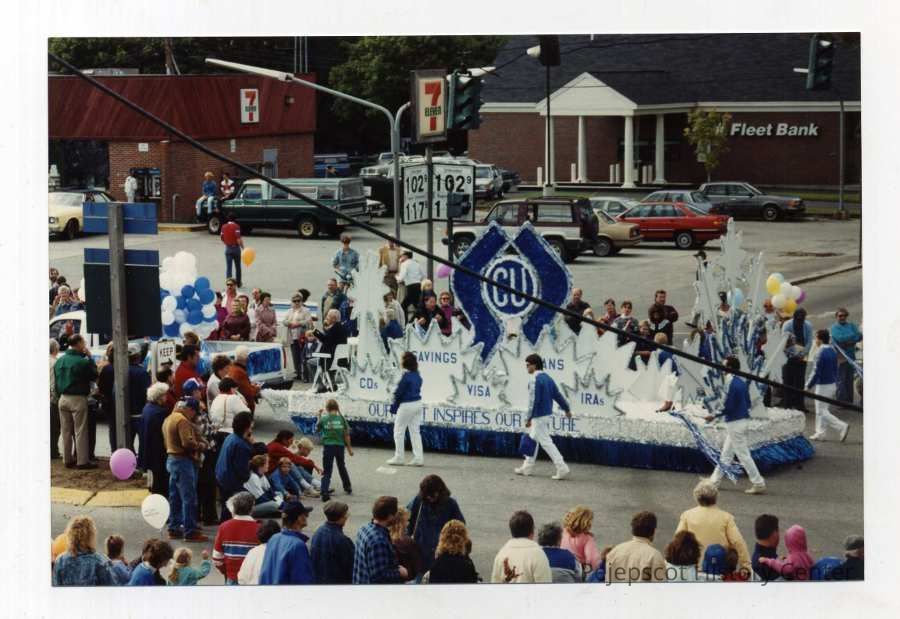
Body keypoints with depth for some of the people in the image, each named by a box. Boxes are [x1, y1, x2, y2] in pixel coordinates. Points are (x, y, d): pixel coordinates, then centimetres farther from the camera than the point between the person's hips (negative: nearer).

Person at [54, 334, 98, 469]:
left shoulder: (59, 361, 4)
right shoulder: (83, 361, -16)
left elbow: (56, 380, 11)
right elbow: (94, 375, -3)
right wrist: (90, 358, 0)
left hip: (63, 398, 6)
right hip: (78, 399, -6)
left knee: (66, 431, 12)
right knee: (80, 431, -1)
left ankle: (68, 459, 17)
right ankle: (83, 461, 0)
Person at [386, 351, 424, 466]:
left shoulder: (406, 376, -19)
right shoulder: (417, 375, 4)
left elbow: (399, 393, -15)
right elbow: (418, 388, 7)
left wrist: (394, 407, -4)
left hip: (406, 405, -8)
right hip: (418, 404, 8)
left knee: (398, 431, 7)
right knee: (415, 432, 13)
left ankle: (398, 458, 13)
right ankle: (418, 458, 12)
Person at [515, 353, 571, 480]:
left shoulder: (535, 380, -18)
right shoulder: (547, 378, 10)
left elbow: (534, 401, -22)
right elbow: (558, 395, 15)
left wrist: (529, 418, -18)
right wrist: (567, 409, 24)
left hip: (539, 417, -10)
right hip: (547, 414, 10)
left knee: (546, 443, -7)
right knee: (533, 440, 19)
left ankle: (562, 469, -10)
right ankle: (527, 467, 27)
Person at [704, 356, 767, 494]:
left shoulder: (733, 385, -19)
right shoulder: (742, 383, 8)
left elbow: (728, 407, -20)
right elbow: (748, 403, 14)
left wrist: (714, 416, -10)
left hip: (735, 423, -10)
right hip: (743, 420, 10)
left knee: (743, 455, -4)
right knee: (726, 453, 16)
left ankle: (759, 484, -2)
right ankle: (714, 481, 24)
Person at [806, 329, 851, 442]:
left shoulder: (820, 353, -20)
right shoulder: (833, 351, 6)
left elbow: (816, 372, -21)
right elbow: (835, 369, 14)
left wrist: (808, 386, -13)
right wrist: (836, 384, 22)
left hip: (823, 386, -9)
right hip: (832, 384, 9)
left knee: (822, 411, -2)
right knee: (821, 410, 16)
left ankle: (842, 427, -11)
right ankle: (820, 433, 20)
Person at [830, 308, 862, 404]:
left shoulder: (851, 326, 14)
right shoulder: (835, 327, -1)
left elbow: (860, 336, 1)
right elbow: (840, 338, -17)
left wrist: (850, 342, -13)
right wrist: (853, 336, -9)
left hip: (851, 356, 5)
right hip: (840, 356, -5)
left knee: (850, 380, 9)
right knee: (841, 380, -9)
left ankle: (849, 401, 14)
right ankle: (841, 401, -7)